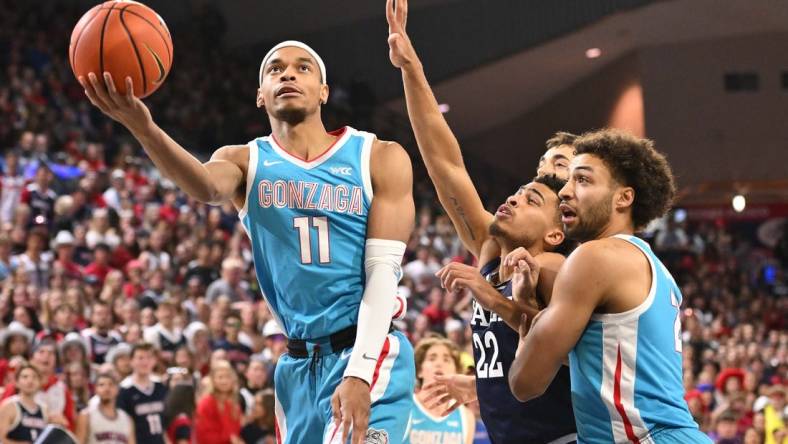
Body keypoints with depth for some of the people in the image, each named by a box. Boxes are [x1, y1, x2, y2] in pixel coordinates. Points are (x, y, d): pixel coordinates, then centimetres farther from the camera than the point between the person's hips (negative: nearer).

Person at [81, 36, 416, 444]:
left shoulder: (379, 159, 0)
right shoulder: (246, 162, 6)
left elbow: (383, 271, -6)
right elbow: (206, 186, -19)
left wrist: (358, 373, -19)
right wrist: (144, 129, -41)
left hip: (369, 355, -4)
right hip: (299, 363, 4)